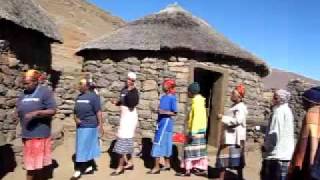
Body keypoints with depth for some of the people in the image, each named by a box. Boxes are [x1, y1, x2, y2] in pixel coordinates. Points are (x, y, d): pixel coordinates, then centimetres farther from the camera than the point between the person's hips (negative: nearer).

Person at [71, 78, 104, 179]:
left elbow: (98, 112, -12)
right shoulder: (79, 97, 10)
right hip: (80, 126, 7)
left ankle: (79, 170, 5)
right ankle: (90, 167, 25)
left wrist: (100, 124, -15)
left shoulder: (93, 96, -10)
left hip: (89, 126, -7)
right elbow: (75, 111, 16)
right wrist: (75, 118, -3)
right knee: (87, 148, 14)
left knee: (83, 148, -3)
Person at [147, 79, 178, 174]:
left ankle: (156, 167, -2)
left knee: (158, 143, -8)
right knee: (164, 144, 14)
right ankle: (167, 164, 25)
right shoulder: (163, 97, 12)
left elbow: (175, 113, -14)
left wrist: (165, 112, -25)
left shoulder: (172, 98, -11)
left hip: (166, 123, -8)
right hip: (161, 122, 8)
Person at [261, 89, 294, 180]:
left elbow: (274, 133, -22)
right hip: (285, 153, 9)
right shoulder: (287, 110, 12)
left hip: (277, 154, -9)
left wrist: (265, 146, -7)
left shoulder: (279, 111, -17)